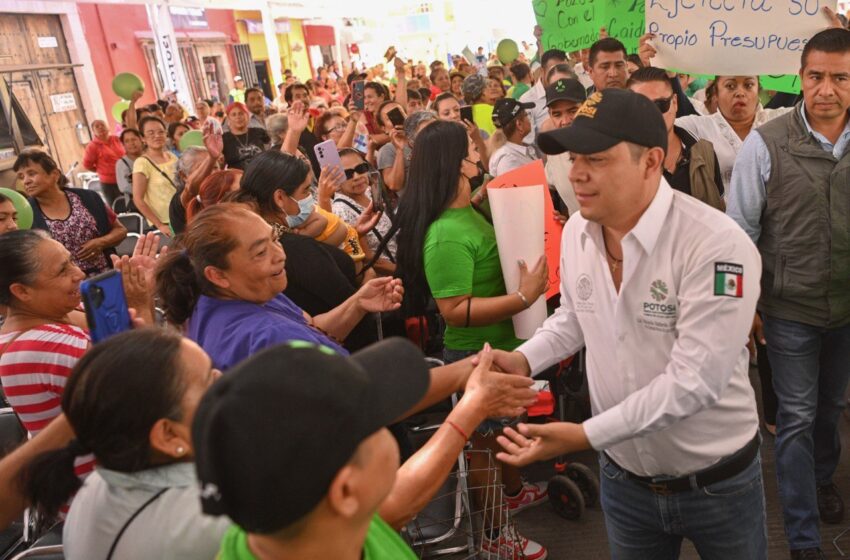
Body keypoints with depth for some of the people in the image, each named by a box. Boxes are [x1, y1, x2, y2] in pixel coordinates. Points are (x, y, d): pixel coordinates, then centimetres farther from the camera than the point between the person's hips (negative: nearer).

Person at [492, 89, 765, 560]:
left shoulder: (718, 247, -27)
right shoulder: (576, 231, -6)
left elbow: (694, 381, -30)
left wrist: (585, 434, -31)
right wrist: (525, 359, -7)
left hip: (715, 484, -4)